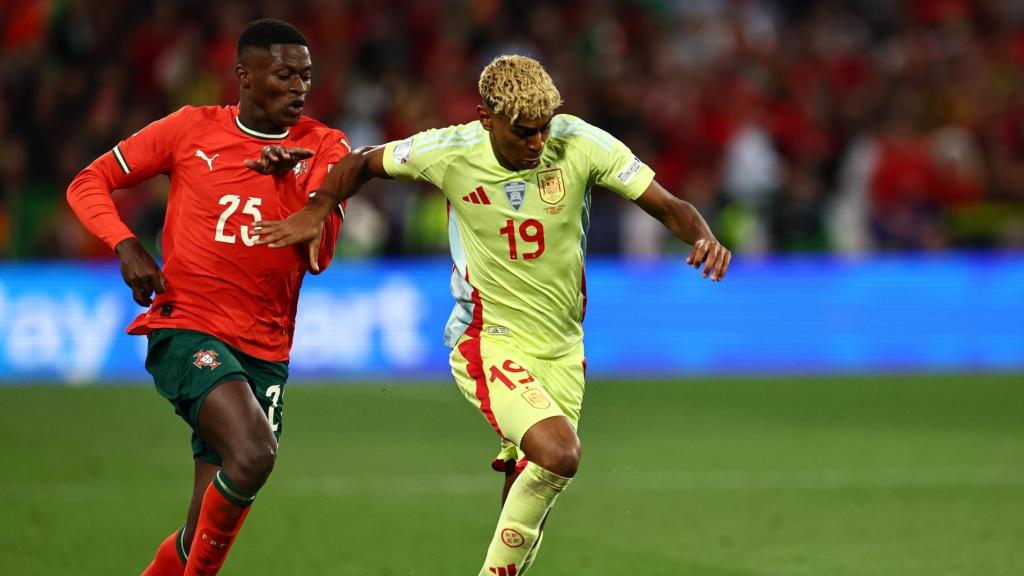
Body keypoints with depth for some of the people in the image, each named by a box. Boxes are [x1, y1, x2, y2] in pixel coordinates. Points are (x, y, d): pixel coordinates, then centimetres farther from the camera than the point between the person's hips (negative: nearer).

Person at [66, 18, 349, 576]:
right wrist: (126, 245, -8)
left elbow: (318, 254, -4)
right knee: (253, 454, -29)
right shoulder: (193, 129, 3)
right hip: (186, 328, -3)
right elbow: (89, 184, 9)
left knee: (211, 528, 2)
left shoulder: (323, 148, 6)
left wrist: (288, 176, -17)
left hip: (265, 351, 3)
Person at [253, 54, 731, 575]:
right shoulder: (449, 153, -13)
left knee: (526, 499, 7)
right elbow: (363, 162, 6)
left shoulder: (581, 145, -12)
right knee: (559, 453, -27)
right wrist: (315, 212, -8)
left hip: (562, 350, 3)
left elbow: (667, 206, -7)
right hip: (488, 341, -3)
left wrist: (702, 235, -27)